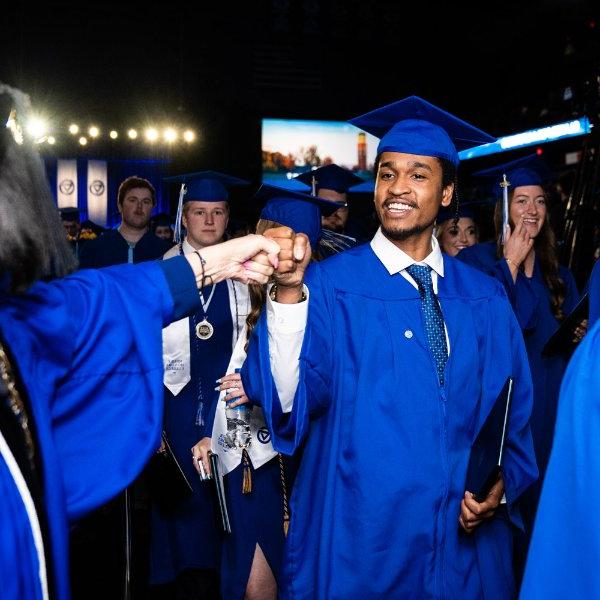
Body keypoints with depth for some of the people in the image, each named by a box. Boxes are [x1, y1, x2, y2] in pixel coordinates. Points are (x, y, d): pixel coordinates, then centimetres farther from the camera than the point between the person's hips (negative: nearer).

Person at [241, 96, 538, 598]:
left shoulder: (484, 299, 3)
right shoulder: (327, 285, -7)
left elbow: (513, 411, 8)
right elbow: (288, 398, -19)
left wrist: (504, 483, -8)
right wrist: (288, 292, -32)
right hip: (358, 542, -3)